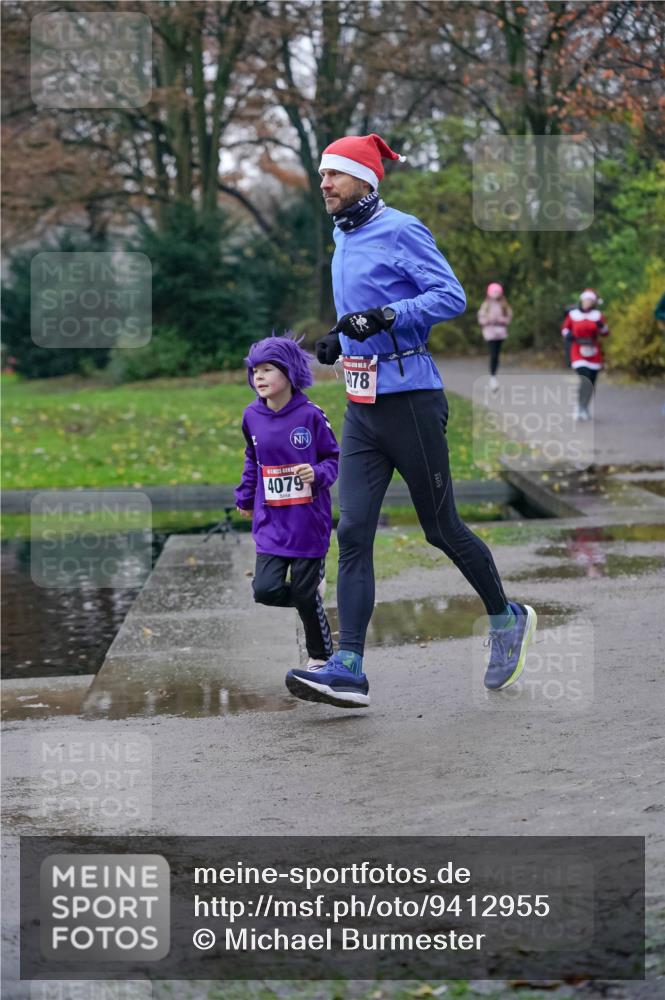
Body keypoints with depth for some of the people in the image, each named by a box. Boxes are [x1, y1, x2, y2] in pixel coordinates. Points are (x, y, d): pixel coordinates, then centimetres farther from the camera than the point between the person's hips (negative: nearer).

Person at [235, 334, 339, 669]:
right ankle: (312, 588, 23)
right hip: (270, 523, 3)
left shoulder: (310, 415, -11)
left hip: (308, 521, -3)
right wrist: (245, 496, 20)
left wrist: (318, 474, -21)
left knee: (305, 595, 1)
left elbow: (333, 458, -2)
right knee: (266, 590, -10)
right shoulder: (252, 416, 1)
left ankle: (320, 655, 25)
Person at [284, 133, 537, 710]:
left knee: (441, 528, 3)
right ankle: (348, 668, -9)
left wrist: (385, 316, -25)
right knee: (354, 533, -4)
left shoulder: (399, 231, -9)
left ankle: (508, 618, 27)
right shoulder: (343, 240, 16)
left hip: (410, 400, -7)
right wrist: (342, 339, 11)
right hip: (362, 408, 7)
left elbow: (451, 297, -17)